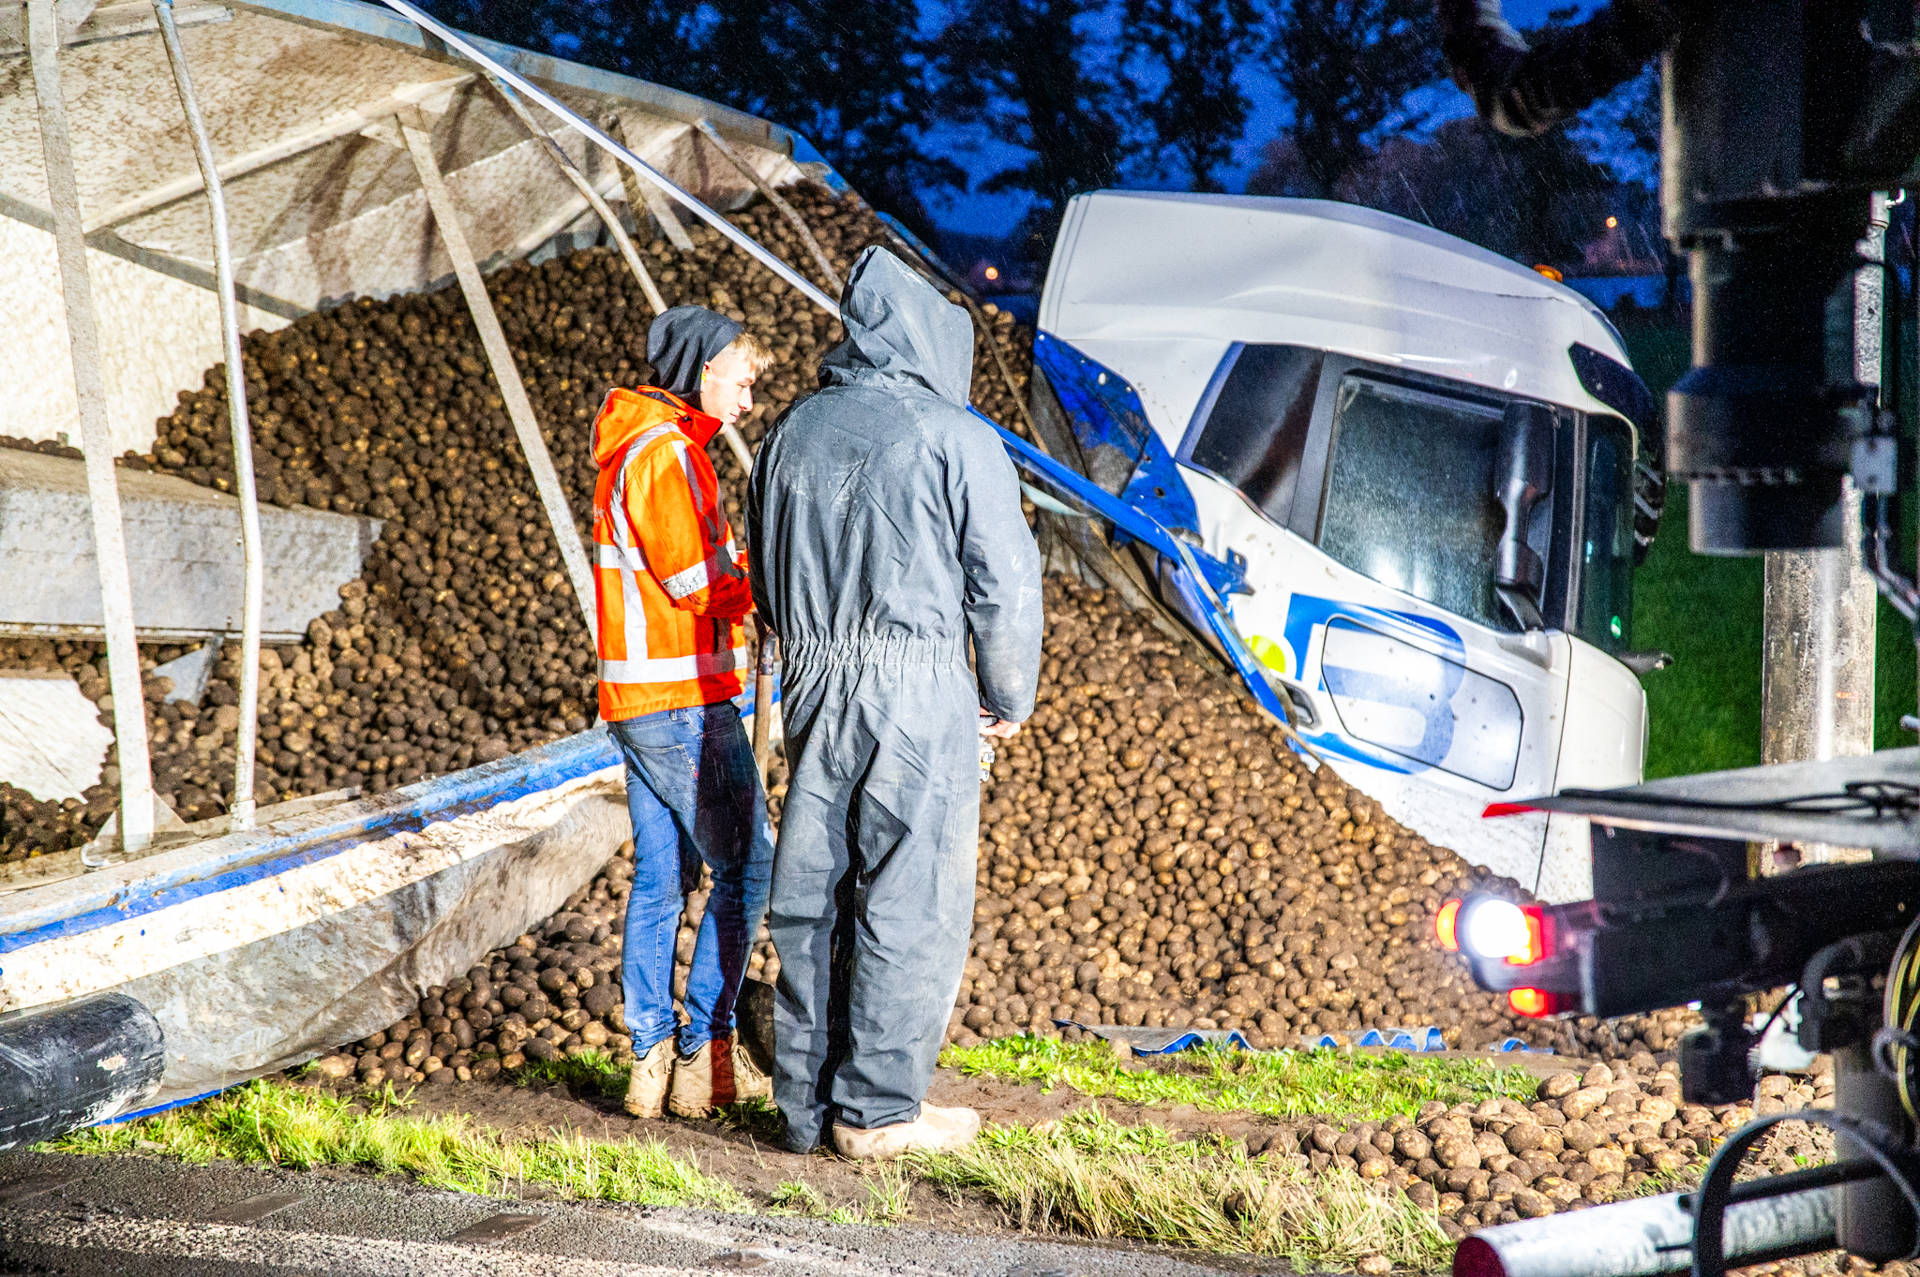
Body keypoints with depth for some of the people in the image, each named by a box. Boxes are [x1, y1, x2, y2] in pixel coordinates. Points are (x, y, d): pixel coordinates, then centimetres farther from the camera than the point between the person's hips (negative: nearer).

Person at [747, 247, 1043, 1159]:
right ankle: (879, 1110, 5)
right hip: (918, 700, -6)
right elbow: (1004, 582, -4)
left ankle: (807, 1101, 17)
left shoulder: (792, 432, 11)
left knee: (810, 896, 10)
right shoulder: (956, 438, -6)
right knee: (911, 903, 2)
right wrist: (1011, 697, 9)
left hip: (813, 692, 6)